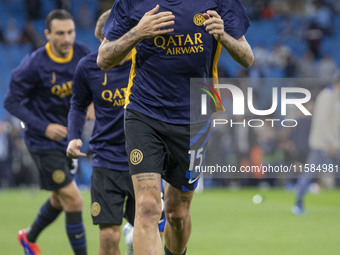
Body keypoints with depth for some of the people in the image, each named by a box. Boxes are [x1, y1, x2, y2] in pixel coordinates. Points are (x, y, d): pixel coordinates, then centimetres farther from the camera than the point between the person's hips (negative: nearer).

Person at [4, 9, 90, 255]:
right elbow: (12, 102, -13)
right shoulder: (34, 64, -20)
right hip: (43, 142, -7)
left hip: (68, 138, 7)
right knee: (73, 200, -13)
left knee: (59, 200, 22)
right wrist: (43, 127, -22)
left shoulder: (82, 54, -5)